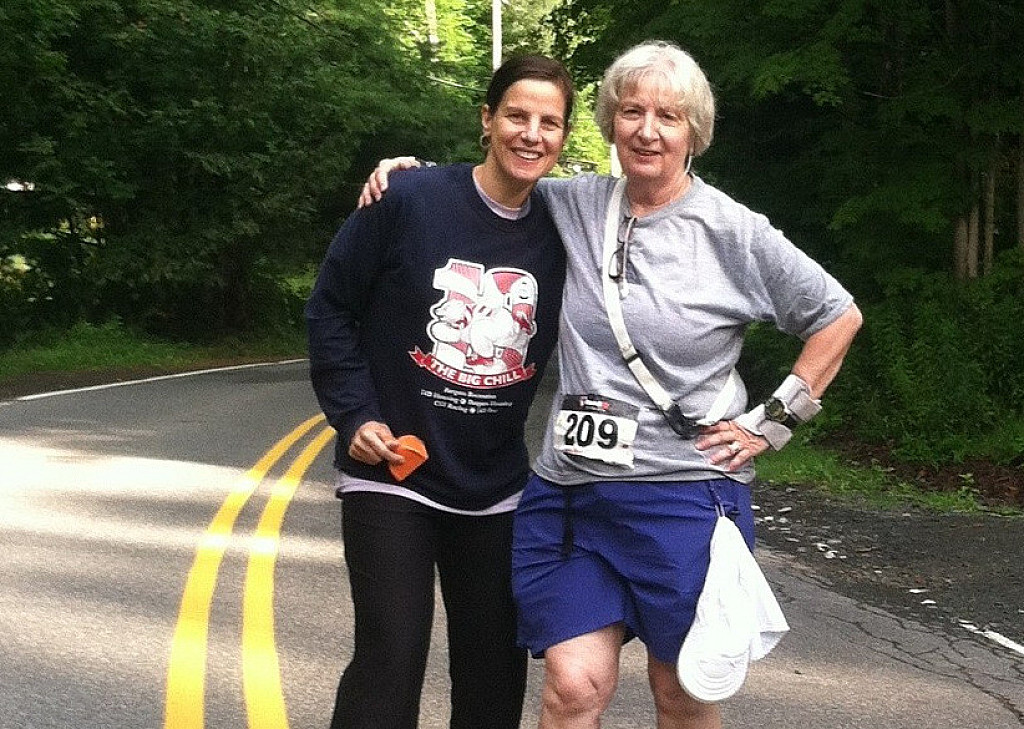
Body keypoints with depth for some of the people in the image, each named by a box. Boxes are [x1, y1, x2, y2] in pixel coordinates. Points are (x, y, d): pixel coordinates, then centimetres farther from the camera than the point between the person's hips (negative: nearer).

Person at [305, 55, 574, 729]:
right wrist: (354, 414, -11)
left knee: (495, 669, 12)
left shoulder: (559, 234, -1)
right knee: (391, 660, -9)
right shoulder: (410, 201, -12)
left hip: (495, 490, 4)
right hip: (389, 475, -4)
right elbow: (331, 306, -5)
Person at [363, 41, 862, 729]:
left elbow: (839, 317, 4)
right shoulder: (574, 205, 5)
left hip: (685, 493, -3)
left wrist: (772, 422, 0)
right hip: (569, 490, 3)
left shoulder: (733, 232, -4)